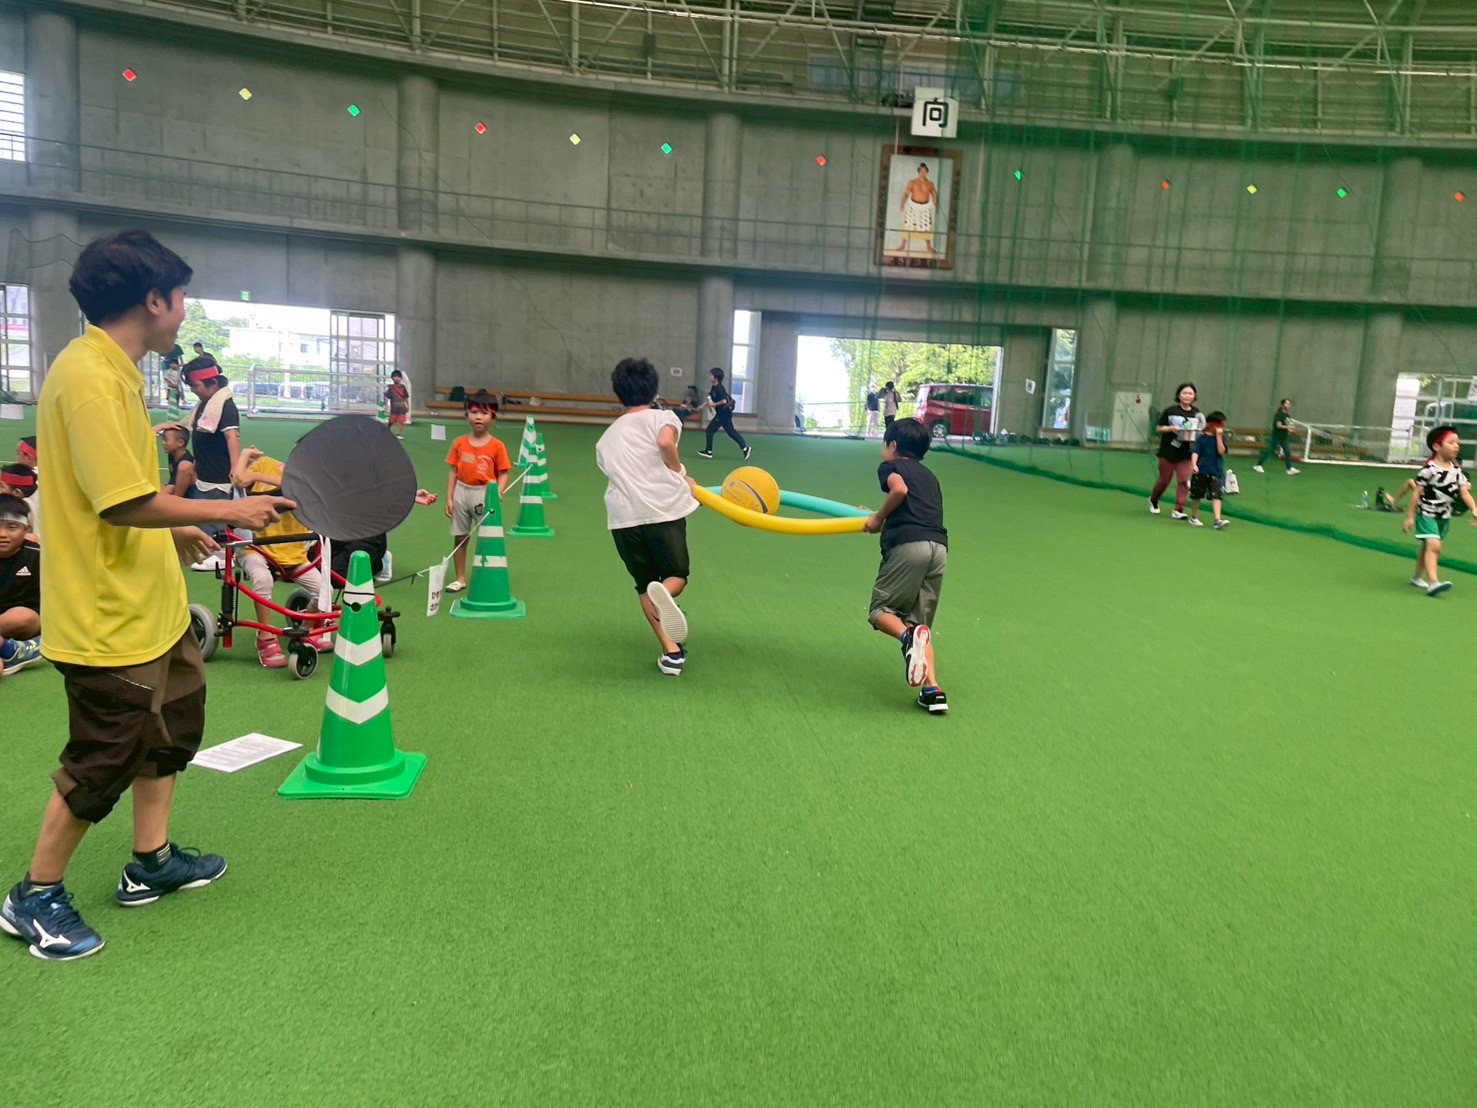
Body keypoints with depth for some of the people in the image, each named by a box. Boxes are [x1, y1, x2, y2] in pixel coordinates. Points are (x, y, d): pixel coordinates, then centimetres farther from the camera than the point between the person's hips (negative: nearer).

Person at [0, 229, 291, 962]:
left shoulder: (113, 371, 7)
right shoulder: (87, 378, -23)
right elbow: (124, 501, -28)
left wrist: (172, 532, 20)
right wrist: (226, 511, -20)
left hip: (150, 604, 10)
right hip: (110, 619, -10)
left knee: (171, 728, 22)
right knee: (103, 762, 5)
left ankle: (150, 863, 38)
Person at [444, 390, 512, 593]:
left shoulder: (497, 446, -7)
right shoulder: (459, 444, 2)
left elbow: (504, 474, -7)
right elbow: (453, 472, 4)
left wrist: (497, 493, -22)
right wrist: (449, 498, 0)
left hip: (484, 494, -3)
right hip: (462, 492, 4)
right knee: (460, 538, 11)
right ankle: (460, 579, 23)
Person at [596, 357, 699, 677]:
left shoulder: (606, 438, 26)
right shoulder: (663, 417, 10)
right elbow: (665, 441, -12)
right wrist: (680, 474, 4)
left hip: (622, 516, 3)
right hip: (663, 508, -3)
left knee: (645, 584, 18)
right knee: (677, 574, 15)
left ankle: (672, 652, 7)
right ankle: (664, 593, -21)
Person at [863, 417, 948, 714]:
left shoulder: (890, 466, 11)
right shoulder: (928, 475, 31)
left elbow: (899, 489, -11)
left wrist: (879, 517, 3)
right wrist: (882, 519, 38)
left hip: (908, 544, -6)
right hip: (939, 546, 6)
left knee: (880, 609, 5)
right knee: (921, 622, 12)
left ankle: (909, 636, -28)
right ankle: (933, 689, -3)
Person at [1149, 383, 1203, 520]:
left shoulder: (1196, 413, 5)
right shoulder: (1170, 411, -5)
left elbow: (1200, 430, 18)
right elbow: (1159, 428, 0)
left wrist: (1194, 433, -5)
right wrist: (1171, 428, -18)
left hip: (1185, 453, 2)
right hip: (1168, 451, -2)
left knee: (1183, 480, -7)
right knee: (1164, 480, 8)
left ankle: (1178, 510, -4)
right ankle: (1153, 501, 35)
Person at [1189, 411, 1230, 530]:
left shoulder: (1221, 437, 4)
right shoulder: (1202, 437, -1)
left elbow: (1221, 451, -11)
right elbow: (1196, 452, -8)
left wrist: (1219, 436, -15)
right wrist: (1194, 464, -23)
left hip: (1215, 472, 1)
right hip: (1201, 471, -1)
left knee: (1216, 495, -10)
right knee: (1196, 495, 11)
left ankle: (1218, 520, -17)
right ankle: (1194, 518, 28)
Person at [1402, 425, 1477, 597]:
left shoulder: (1456, 470, 3)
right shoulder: (1429, 469, -15)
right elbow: (1417, 493, -12)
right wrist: (1410, 516, -10)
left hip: (1444, 517, 7)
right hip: (1427, 514, -7)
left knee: (1427, 547, 18)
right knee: (1434, 545, -20)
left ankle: (1417, 578, 33)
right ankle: (1433, 582, -27)